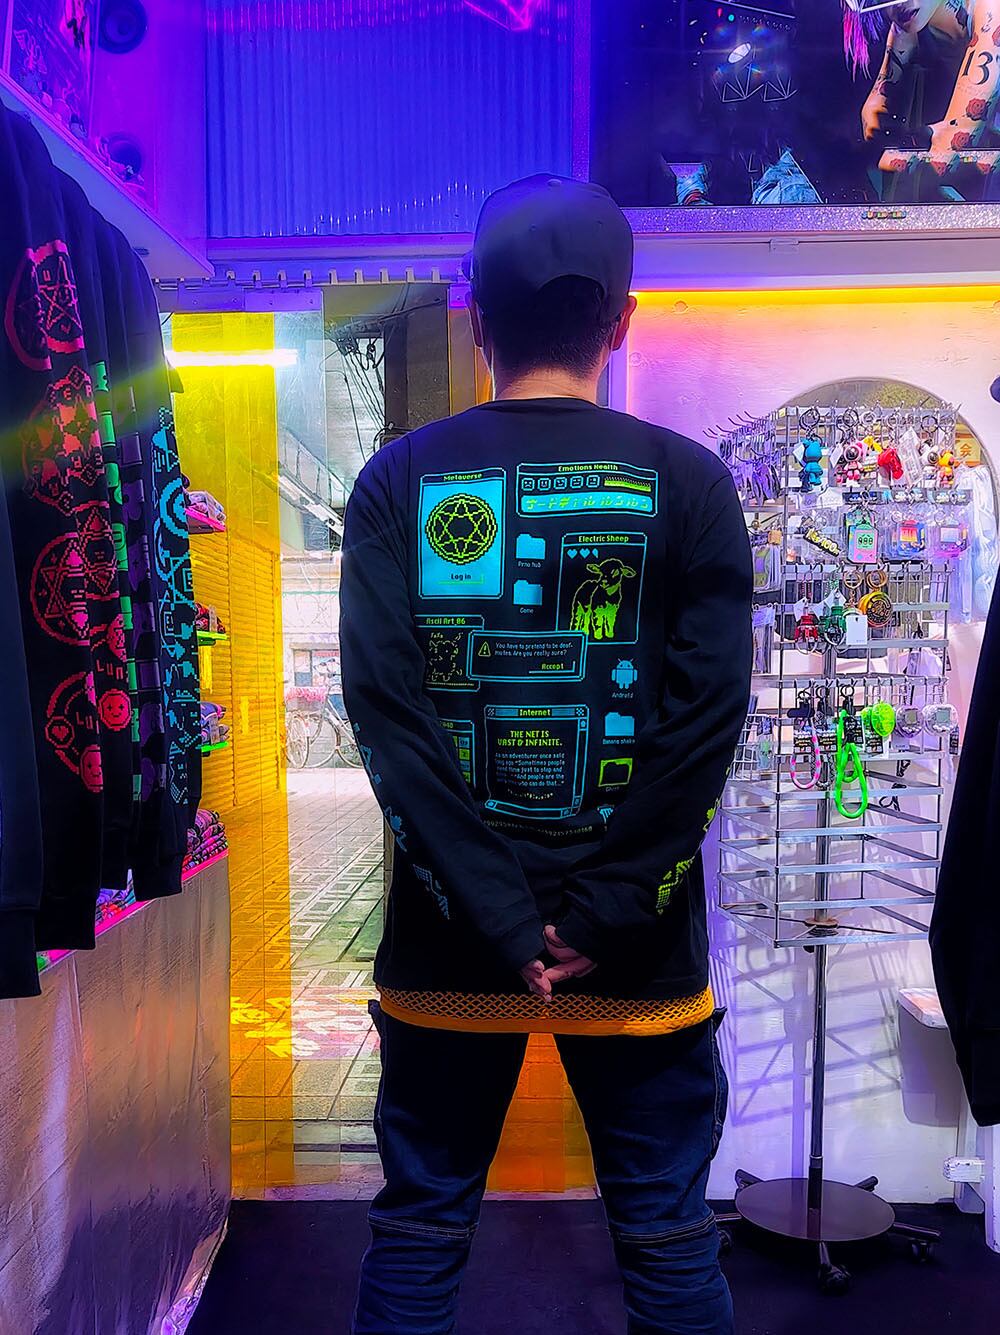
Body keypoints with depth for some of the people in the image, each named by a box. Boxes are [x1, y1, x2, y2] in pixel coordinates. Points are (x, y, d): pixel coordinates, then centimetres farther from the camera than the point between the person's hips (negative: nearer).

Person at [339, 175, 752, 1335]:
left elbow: (384, 708, -10)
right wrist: (605, 916, -8)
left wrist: (499, 918, -9)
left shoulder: (400, 480, -2)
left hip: (447, 939, 1)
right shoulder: (689, 484, -3)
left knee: (419, 1227, 18)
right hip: (641, 947, 0)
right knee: (668, 1236, 18)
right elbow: (709, 718, -11)